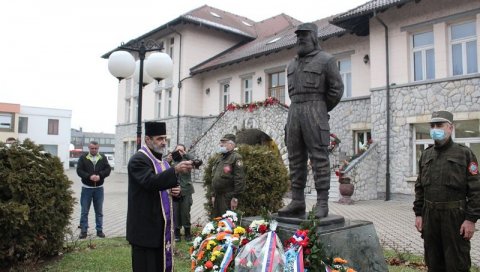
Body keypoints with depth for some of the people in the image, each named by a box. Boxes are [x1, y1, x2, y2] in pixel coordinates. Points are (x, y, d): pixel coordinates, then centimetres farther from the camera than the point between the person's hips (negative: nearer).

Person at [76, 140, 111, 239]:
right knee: (84, 211, 4)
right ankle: (83, 230, 13)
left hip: (99, 188, 2)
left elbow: (108, 169, -1)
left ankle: (99, 230, 18)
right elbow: (79, 170, -7)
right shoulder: (83, 157, 0)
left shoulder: (103, 158, 5)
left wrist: (100, 175, -18)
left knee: (99, 211, 9)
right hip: (86, 187, -2)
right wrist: (89, 176, -21)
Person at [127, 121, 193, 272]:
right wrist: (175, 170, -38)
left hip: (162, 225, 9)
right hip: (145, 225, -8)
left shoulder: (162, 161, 16)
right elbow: (151, 182, -29)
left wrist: (175, 190, 0)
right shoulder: (138, 160, -13)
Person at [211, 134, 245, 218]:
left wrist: (235, 197, -20)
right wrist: (213, 195, 18)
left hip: (228, 198, -8)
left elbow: (239, 179, -18)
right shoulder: (220, 158, 18)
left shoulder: (235, 157, -10)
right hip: (217, 196, 9)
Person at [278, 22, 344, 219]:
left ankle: (322, 203, -5)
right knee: (295, 158, 3)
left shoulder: (326, 60, 2)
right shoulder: (292, 64, 21)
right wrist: (297, 109, 15)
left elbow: (336, 90, 0)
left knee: (319, 157, -8)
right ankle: (297, 202, 6)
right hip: (293, 112, 7)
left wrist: (321, 111, 5)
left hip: (314, 112, -6)